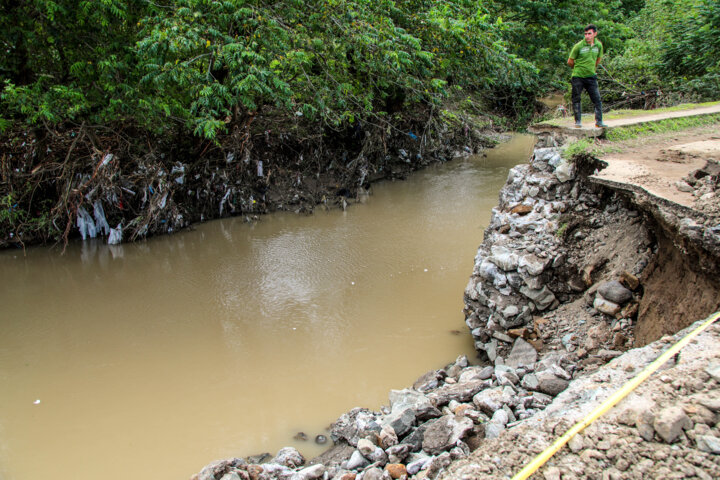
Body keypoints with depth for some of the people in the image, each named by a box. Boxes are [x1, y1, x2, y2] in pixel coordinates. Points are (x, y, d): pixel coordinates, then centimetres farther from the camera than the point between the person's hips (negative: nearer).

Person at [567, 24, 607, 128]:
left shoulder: (599, 45, 2)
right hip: (578, 77, -3)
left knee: (597, 99, -2)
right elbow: (570, 62, -1)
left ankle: (599, 121, 4)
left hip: (591, 77, 3)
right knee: (576, 100, 4)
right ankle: (578, 121, 16)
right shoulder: (579, 46, -11)